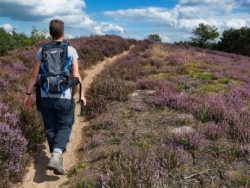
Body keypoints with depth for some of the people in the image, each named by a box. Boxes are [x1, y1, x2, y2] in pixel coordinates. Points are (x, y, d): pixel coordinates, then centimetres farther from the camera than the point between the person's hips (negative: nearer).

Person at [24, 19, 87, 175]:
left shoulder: (42, 50, 4)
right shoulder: (71, 50, -2)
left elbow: (34, 75, 3)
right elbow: (76, 75, -5)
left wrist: (28, 94, 12)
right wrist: (82, 94, 2)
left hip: (45, 97, 2)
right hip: (64, 97, -2)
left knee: (50, 127, 16)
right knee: (65, 126, 11)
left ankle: (57, 156, 28)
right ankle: (56, 155, -10)